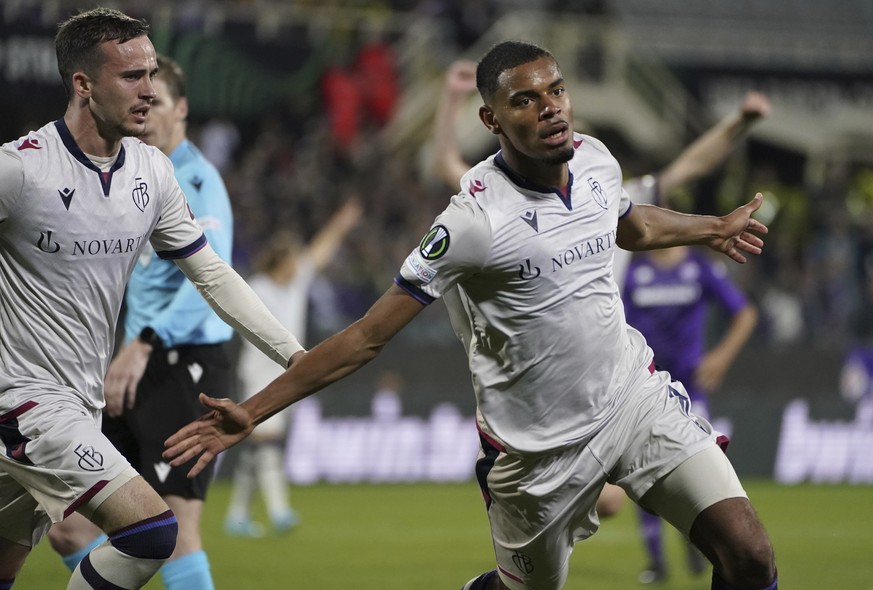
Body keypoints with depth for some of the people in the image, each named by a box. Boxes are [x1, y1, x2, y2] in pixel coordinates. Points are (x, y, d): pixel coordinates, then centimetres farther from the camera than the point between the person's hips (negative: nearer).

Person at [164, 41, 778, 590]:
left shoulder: (594, 159, -3)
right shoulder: (476, 219, -23)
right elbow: (368, 336, -20)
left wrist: (715, 227, 40)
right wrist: (251, 413, -25)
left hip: (635, 396, 5)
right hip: (539, 448, -4)